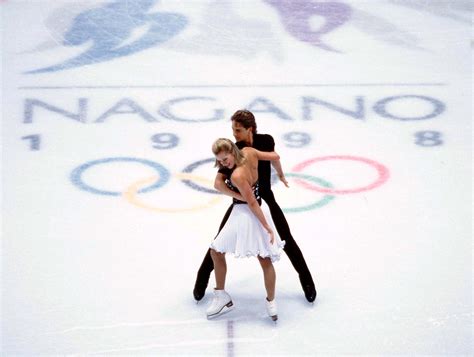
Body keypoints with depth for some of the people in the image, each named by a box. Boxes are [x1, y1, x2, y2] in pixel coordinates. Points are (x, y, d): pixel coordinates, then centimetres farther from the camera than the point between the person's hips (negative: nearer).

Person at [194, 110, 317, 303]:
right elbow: (218, 182, -28)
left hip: (265, 200, 1)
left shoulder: (266, 141, -16)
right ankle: (202, 279, 20)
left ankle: (306, 280, 21)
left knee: (287, 240, 4)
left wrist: (281, 174, 25)